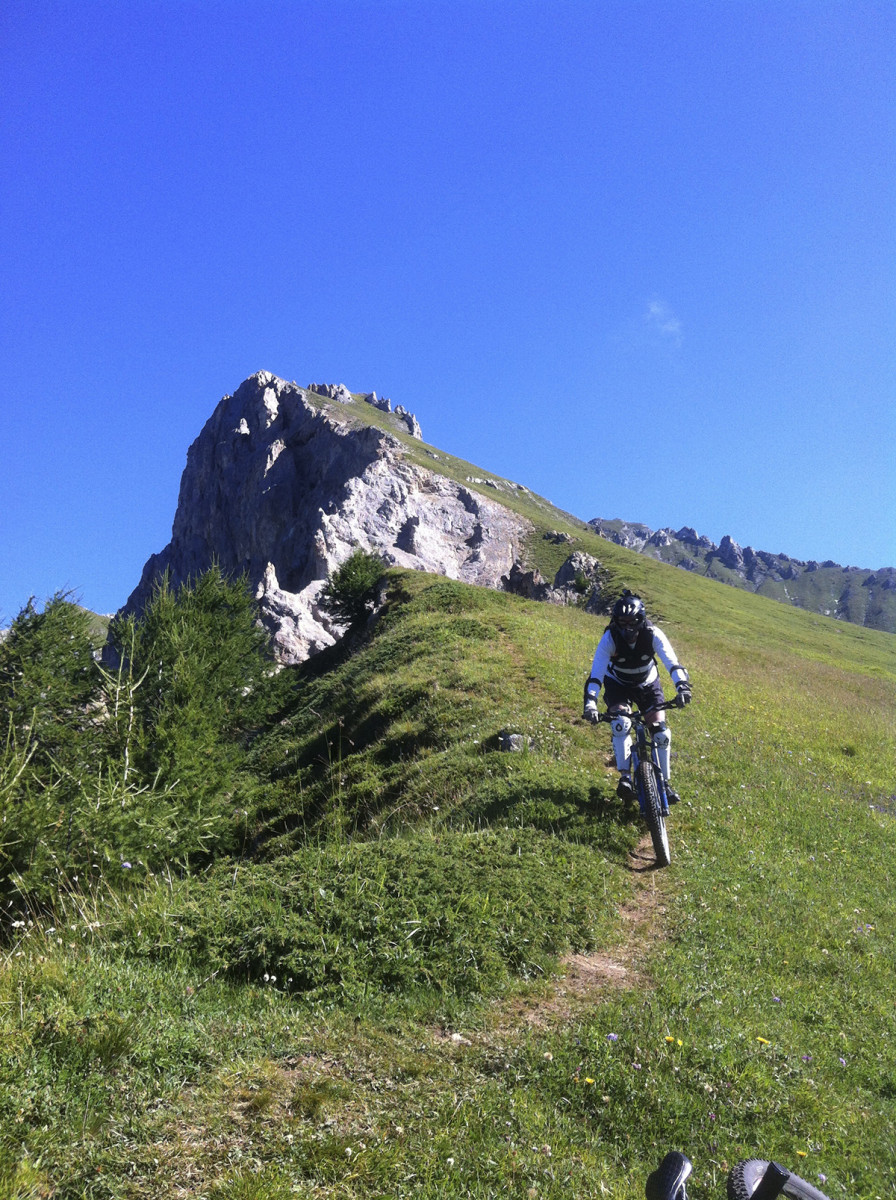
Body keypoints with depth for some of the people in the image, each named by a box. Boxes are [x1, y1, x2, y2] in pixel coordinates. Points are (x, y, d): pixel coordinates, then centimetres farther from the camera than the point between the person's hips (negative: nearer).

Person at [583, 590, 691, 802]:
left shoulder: (653, 635, -27)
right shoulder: (610, 638, -29)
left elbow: (671, 662, -37)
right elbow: (597, 671, -35)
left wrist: (682, 686, -55)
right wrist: (590, 702, -49)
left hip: (647, 684, 1)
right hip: (618, 684, -1)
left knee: (661, 733, -9)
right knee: (620, 723, -28)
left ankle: (664, 782, 9)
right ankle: (625, 776, -15)